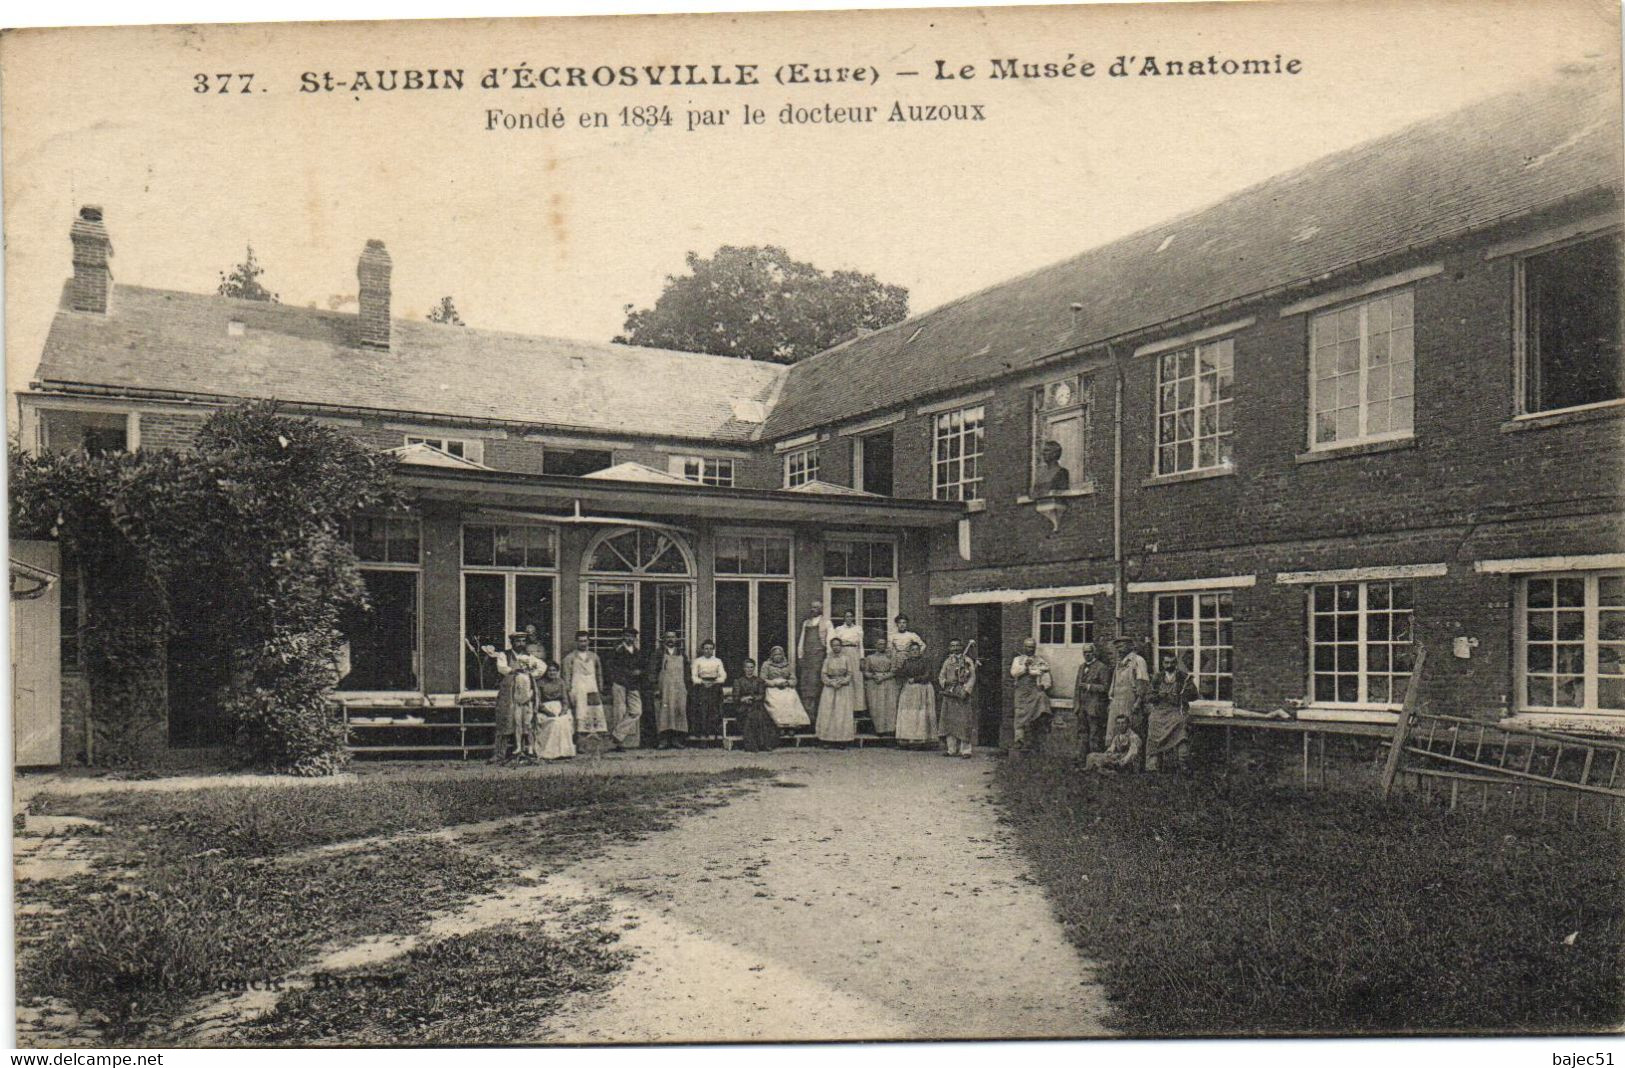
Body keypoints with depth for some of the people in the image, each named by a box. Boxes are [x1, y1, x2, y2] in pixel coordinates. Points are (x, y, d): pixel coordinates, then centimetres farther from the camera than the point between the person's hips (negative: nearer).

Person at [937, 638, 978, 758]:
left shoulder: (968, 661, 4)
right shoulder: (947, 661, 16)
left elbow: (972, 677, -3)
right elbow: (941, 676, 15)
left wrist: (966, 690, -14)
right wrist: (945, 682, -7)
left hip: (962, 693, -4)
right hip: (949, 694, 4)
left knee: (964, 722, -7)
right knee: (949, 721, 3)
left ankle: (965, 750, -6)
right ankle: (951, 749, 8)